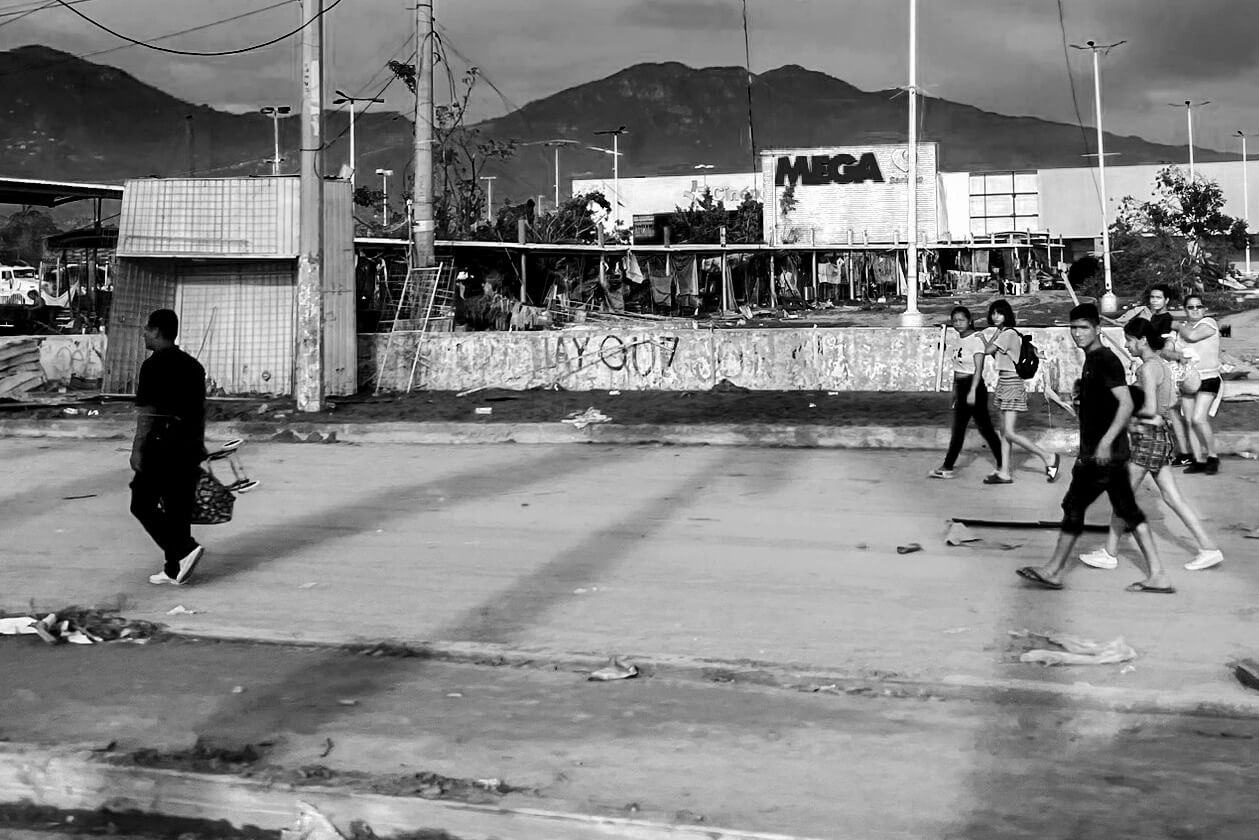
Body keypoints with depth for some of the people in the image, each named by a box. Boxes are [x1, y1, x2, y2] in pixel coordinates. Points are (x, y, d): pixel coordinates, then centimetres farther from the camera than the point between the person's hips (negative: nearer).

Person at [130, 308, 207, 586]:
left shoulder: (154, 365, -11)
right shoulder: (193, 365, 13)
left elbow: (147, 413, -16)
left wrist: (137, 449, -14)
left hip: (161, 446, -8)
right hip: (189, 448, 8)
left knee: (143, 504, 2)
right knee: (178, 508, 11)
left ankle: (185, 550, -12)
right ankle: (174, 569, 13)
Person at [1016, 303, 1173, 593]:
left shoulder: (1106, 361, -15)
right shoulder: (1092, 360, 15)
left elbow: (1126, 403, -24)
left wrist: (1106, 441, -29)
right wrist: (1086, 452, 28)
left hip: (1103, 453, -10)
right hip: (1104, 453, 10)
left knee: (1073, 506, -1)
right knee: (1128, 510, 9)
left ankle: (1054, 571, 10)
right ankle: (1157, 575, 10)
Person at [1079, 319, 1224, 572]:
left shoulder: (1148, 368, -17)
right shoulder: (1161, 363, 11)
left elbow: (1150, 409, -24)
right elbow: (1172, 403, 19)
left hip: (1148, 438, -9)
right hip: (1161, 436, 9)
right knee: (1172, 497, 10)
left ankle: (1109, 553, 12)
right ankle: (1209, 548, 10)